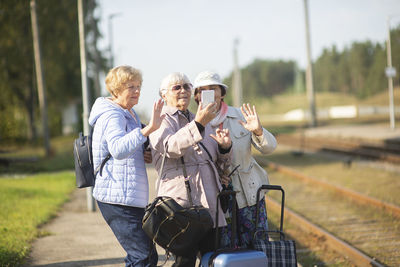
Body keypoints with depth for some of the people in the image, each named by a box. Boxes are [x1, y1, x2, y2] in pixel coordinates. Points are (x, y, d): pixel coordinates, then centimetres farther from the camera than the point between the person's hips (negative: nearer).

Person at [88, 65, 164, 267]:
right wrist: (148, 129, -45)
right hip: (118, 199, -10)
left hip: (131, 198, 10)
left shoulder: (129, 113, 17)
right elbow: (118, 150, -35)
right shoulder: (112, 116, -15)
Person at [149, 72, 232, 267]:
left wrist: (225, 147, 2)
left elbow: (218, 161, 25)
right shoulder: (162, 121, 0)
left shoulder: (200, 119, 23)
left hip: (209, 203, 7)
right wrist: (198, 124, -35)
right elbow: (171, 147, -22)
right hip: (181, 202, -7)